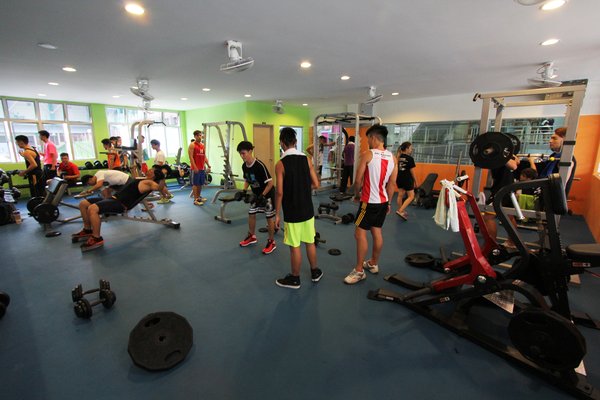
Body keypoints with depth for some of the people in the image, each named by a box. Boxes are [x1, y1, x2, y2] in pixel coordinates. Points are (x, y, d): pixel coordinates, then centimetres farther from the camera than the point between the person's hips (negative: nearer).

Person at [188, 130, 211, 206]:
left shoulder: (203, 145, 15)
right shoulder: (192, 145, -6)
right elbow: (191, 157, -12)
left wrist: (208, 166, 12)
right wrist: (194, 167, -19)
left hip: (202, 168, 7)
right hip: (196, 168, -7)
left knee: (200, 183, 13)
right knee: (195, 184, -3)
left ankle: (199, 196, 25)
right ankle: (195, 200, 0)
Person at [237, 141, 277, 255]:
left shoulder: (260, 165, -28)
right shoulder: (244, 166, -4)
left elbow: (270, 183, -25)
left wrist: (263, 196, -24)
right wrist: (244, 191, -2)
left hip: (267, 194, -7)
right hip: (256, 194, 7)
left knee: (269, 217, 1)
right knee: (251, 214, 12)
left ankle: (271, 242, 15)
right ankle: (251, 236, 33)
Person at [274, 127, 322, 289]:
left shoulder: (280, 164, -13)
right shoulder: (306, 159, 0)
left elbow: (280, 192, -15)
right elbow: (316, 184, 1)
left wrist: (277, 214, -5)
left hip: (292, 212, -4)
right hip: (308, 210, 5)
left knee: (295, 246, 7)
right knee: (310, 242, 19)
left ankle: (295, 279, 23)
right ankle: (315, 272, 35)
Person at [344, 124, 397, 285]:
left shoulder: (367, 155, -14)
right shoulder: (392, 157, 5)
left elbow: (358, 180, -12)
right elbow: (392, 184, 9)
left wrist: (356, 194, 6)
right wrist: (388, 202, 18)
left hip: (369, 202, -7)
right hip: (383, 201, 7)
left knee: (360, 233, 0)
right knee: (377, 231, 17)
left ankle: (359, 271, 5)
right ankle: (373, 264, 31)